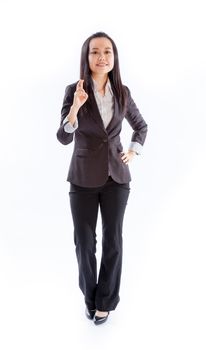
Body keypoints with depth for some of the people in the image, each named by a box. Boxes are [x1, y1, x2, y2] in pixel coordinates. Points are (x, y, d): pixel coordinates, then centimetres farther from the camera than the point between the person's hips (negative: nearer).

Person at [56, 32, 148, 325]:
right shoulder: (74, 91, -7)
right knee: (84, 242, 8)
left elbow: (141, 126, 19)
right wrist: (75, 107, -30)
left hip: (117, 176, 2)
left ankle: (105, 301, 27)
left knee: (113, 240, 7)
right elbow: (63, 138, -17)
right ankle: (89, 297, 32)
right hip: (84, 178, -2)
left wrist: (133, 152, 6)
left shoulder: (122, 92, 2)